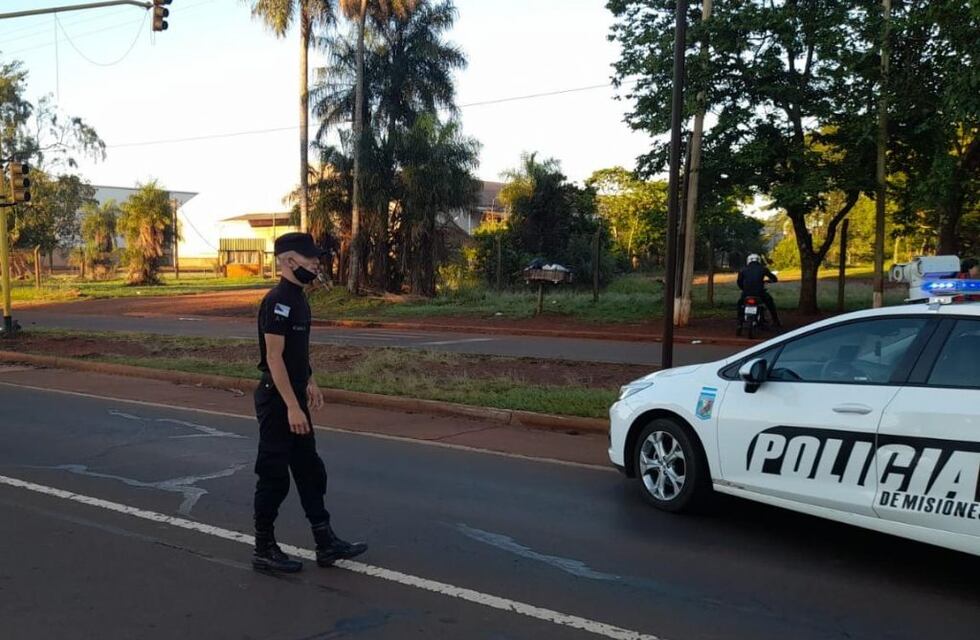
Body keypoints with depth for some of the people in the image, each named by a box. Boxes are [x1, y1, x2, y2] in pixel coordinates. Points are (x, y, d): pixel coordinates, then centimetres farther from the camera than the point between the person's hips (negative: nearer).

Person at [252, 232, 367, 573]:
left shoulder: (298, 298, 11)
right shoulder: (277, 301, -19)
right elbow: (274, 357, -24)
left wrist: (309, 383, 23)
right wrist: (292, 406, -26)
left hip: (294, 397, 10)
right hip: (277, 400, -10)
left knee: (310, 470, 13)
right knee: (274, 476, 1)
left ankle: (326, 544, 22)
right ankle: (264, 549, 15)